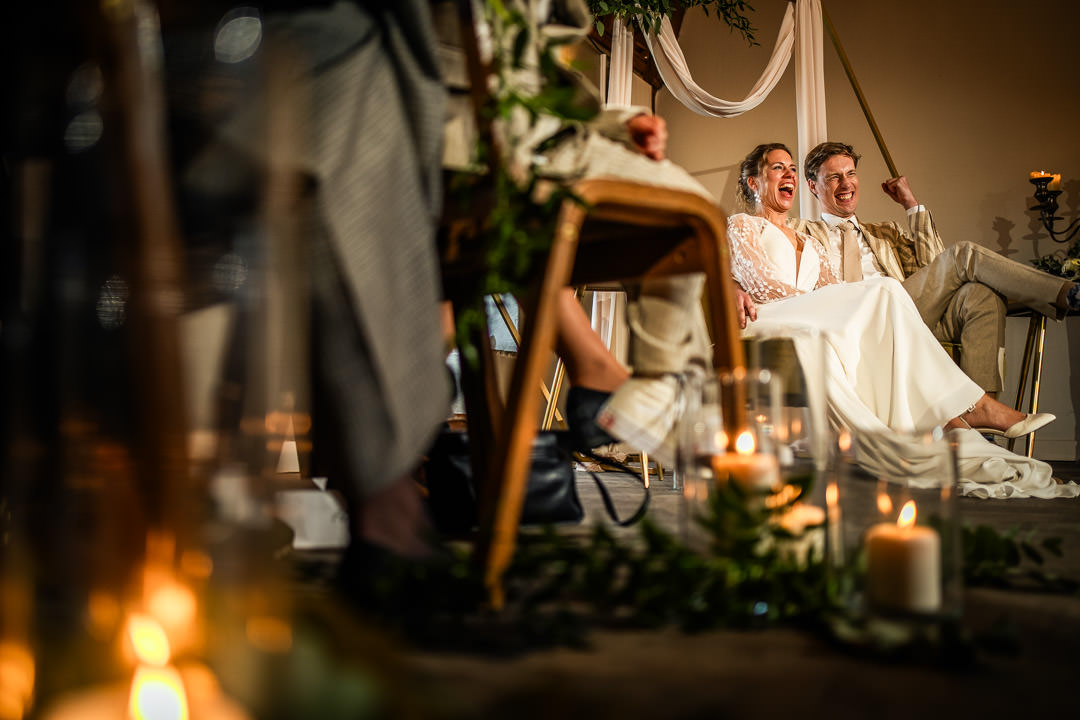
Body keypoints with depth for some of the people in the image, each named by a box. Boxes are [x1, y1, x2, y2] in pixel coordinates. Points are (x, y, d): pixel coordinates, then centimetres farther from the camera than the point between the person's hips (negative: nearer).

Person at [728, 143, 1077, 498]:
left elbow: (834, 300, 16)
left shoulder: (811, 243, 33)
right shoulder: (741, 225, 16)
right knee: (883, 291, -24)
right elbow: (760, 284, -3)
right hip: (770, 329, -5)